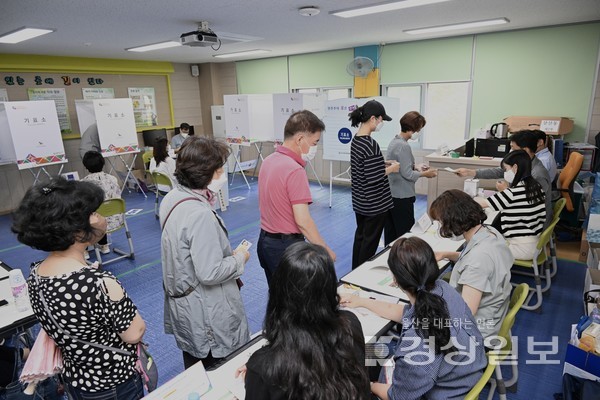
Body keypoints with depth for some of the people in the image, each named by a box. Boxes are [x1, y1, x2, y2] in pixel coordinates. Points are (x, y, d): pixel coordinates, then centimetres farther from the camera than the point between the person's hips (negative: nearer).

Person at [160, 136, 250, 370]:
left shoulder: (173, 197, -2)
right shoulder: (200, 214, -30)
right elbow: (210, 274, -28)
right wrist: (240, 258, -13)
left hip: (181, 304, 9)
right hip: (207, 317, -9)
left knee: (193, 367, 28)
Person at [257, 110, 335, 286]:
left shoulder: (268, 161, 5)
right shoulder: (295, 170, -23)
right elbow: (302, 221, -24)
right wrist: (326, 250, -14)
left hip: (265, 241, 9)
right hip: (287, 246, -8)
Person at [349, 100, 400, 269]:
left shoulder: (355, 139, 5)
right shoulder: (371, 144, -24)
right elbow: (373, 179, -25)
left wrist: (383, 163, 9)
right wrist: (391, 168, -11)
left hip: (360, 201, 9)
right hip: (374, 204, -9)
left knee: (360, 236, 19)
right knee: (370, 241, 6)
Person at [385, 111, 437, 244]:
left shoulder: (395, 141, 9)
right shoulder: (403, 146, -21)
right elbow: (407, 174, -19)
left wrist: (416, 166, 7)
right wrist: (424, 174, -5)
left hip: (391, 193, 10)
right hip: (401, 196, -10)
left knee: (391, 232, 18)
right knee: (405, 233, 2)